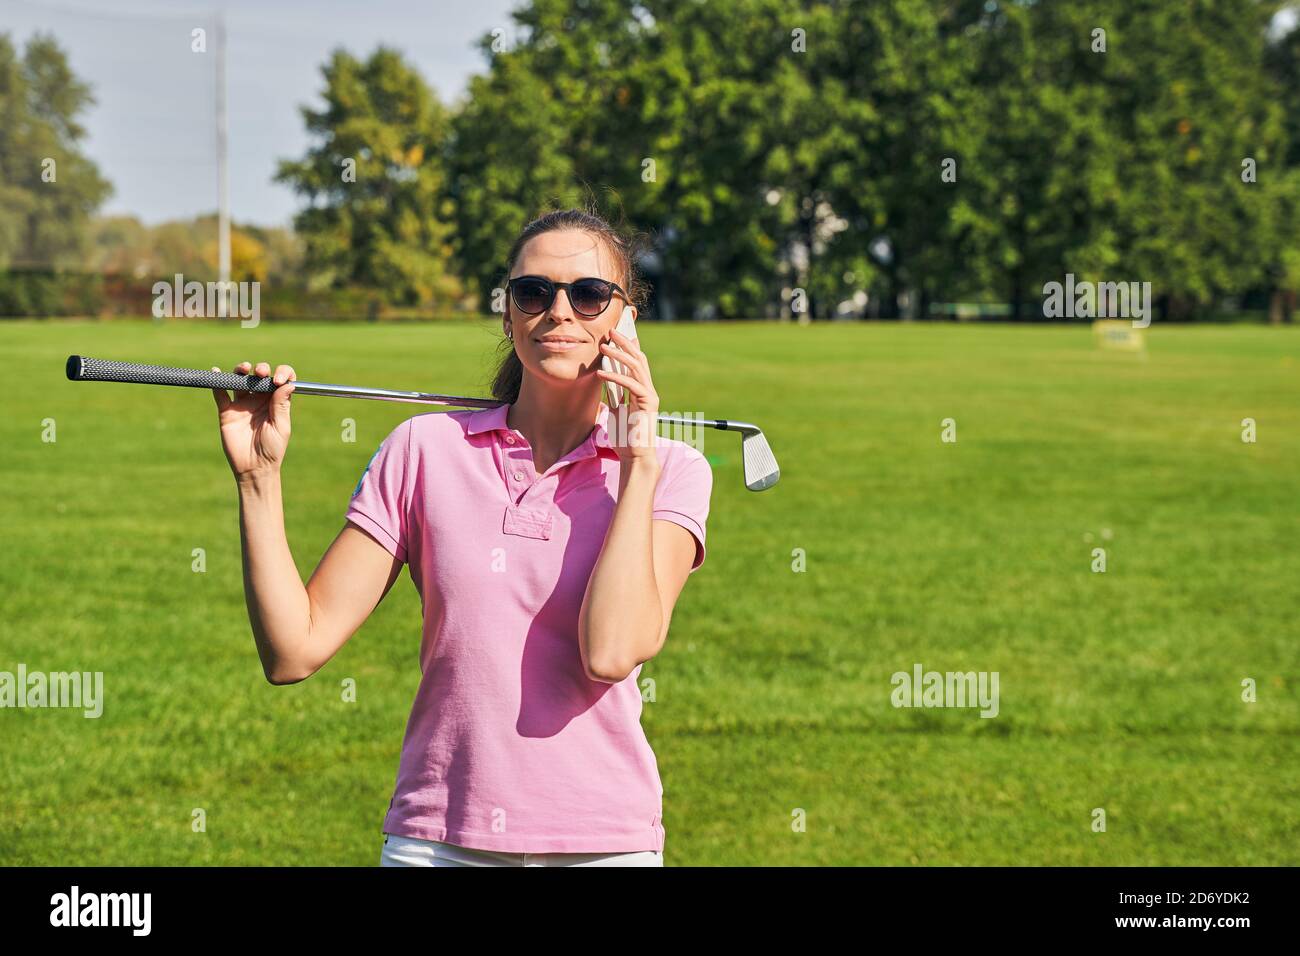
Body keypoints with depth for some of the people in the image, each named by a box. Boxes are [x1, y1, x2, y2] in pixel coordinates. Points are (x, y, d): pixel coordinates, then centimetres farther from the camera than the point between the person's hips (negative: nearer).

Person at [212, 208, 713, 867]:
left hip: (601, 842, -1)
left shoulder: (669, 471, -1)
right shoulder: (426, 449, 2)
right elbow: (294, 650, -3)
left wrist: (638, 466, -13)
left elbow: (612, 653, -18)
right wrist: (258, 475, -9)